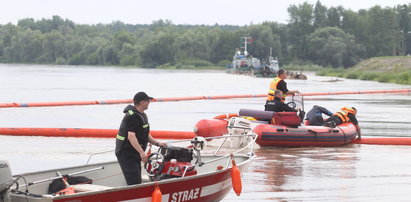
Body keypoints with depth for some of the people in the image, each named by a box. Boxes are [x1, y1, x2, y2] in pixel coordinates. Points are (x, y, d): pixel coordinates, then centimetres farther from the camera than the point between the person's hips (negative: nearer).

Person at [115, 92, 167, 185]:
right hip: (126, 154, -11)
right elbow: (131, 136, -30)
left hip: (135, 154, 11)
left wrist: (157, 143, 12)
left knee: (137, 181, 12)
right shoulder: (132, 116, -20)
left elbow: (145, 134, 24)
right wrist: (141, 152, -36)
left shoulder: (143, 116, 14)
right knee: (134, 182, -18)